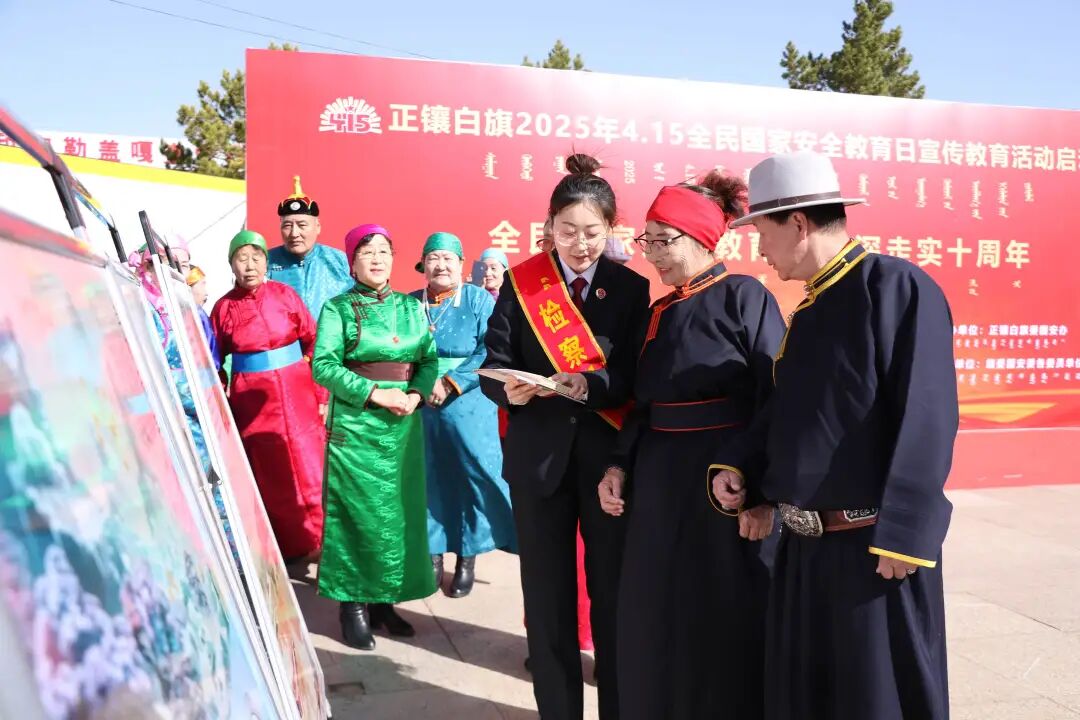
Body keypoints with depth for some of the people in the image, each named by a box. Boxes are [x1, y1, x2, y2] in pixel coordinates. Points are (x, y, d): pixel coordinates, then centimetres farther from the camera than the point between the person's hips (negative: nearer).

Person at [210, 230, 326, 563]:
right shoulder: (224, 307, -1)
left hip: (297, 394, 0)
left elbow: (314, 342, 1)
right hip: (252, 400, 0)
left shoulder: (285, 294, -2)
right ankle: (288, 547, 20)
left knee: (308, 470, 5)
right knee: (270, 478, 8)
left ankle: (317, 541, 21)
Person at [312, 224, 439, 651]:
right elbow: (323, 366, -11)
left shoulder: (412, 307, 11)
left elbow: (430, 360, 8)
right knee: (358, 512, -1)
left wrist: (416, 395, -11)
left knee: (400, 511, 6)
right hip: (355, 424, -4)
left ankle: (385, 600, 18)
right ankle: (353, 606, 9)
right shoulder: (338, 309, -1)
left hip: (404, 424, 4)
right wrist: (375, 393, -18)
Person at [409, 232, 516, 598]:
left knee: (474, 477, -1)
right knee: (429, 479, 7)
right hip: (420, 407, 2)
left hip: (467, 406, -2)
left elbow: (490, 352, -9)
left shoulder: (479, 300, 0)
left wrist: (450, 383, -15)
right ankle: (433, 555, 20)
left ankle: (467, 558, 14)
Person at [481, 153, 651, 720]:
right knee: (546, 590, 10)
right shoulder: (520, 283, 2)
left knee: (613, 588, 9)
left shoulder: (631, 288, 2)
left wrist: (590, 383, -24)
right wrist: (509, 390, -24)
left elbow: (638, 378, -5)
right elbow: (493, 367, -1)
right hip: (538, 455, 0)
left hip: (608, 455, 0)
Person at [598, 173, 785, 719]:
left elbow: (775, 398, -14)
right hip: (659, 482, 7)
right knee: (657, 620, 13)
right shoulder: (658, 313, 12)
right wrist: (619, 465, 5)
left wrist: (761, 493, -19)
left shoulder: (744, 296, -8)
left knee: (725, 622, 3)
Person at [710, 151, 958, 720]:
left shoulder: (897, 286, -14)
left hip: (873, 544, -8)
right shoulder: (807, 313, 11)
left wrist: (902, 535, -20)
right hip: (803, 543, 8)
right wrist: (737, 464, 2)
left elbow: (927, 417, -19)